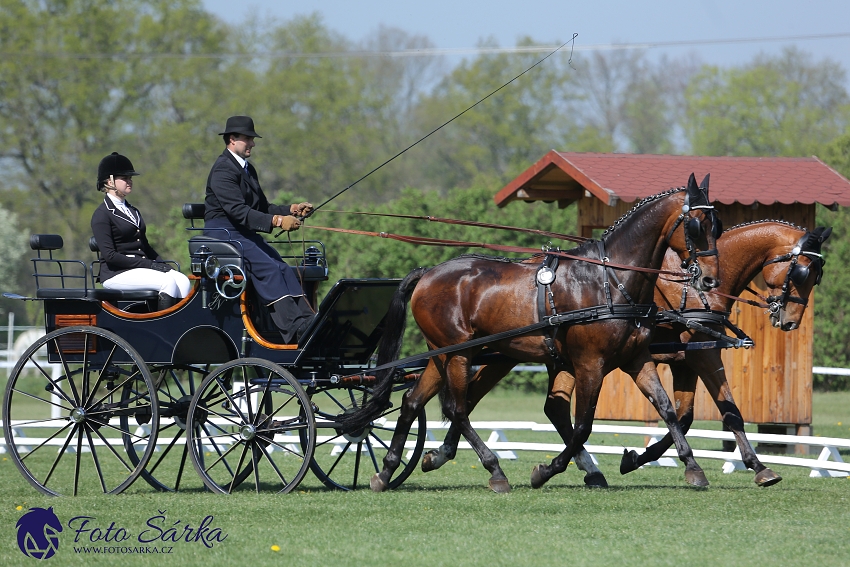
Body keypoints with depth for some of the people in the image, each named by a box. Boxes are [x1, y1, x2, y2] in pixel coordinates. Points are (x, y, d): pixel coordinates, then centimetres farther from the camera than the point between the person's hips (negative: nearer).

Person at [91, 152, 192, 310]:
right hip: (116, 273, -8)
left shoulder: (133, 211, 22)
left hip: (141, 267, 8)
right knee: (167, 281, -28)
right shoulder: (102, 215, -4)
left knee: (183, 281, -18)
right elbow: (110, 255, -13)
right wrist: (149, 265, -16)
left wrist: (161, 264, 2)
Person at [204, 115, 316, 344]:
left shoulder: (248, 170, 19)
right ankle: (294, 327, -36)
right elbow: (237, 211, -24)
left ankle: (307, 321, -28)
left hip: (245, 233, 9)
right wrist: (276, 221, -31)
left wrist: (291, 210, 2)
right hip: (223, 232, -9)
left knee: (284, 269, -14)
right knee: (267, 268, -27)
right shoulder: (223, 170, -13)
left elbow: (262, 207, 18)